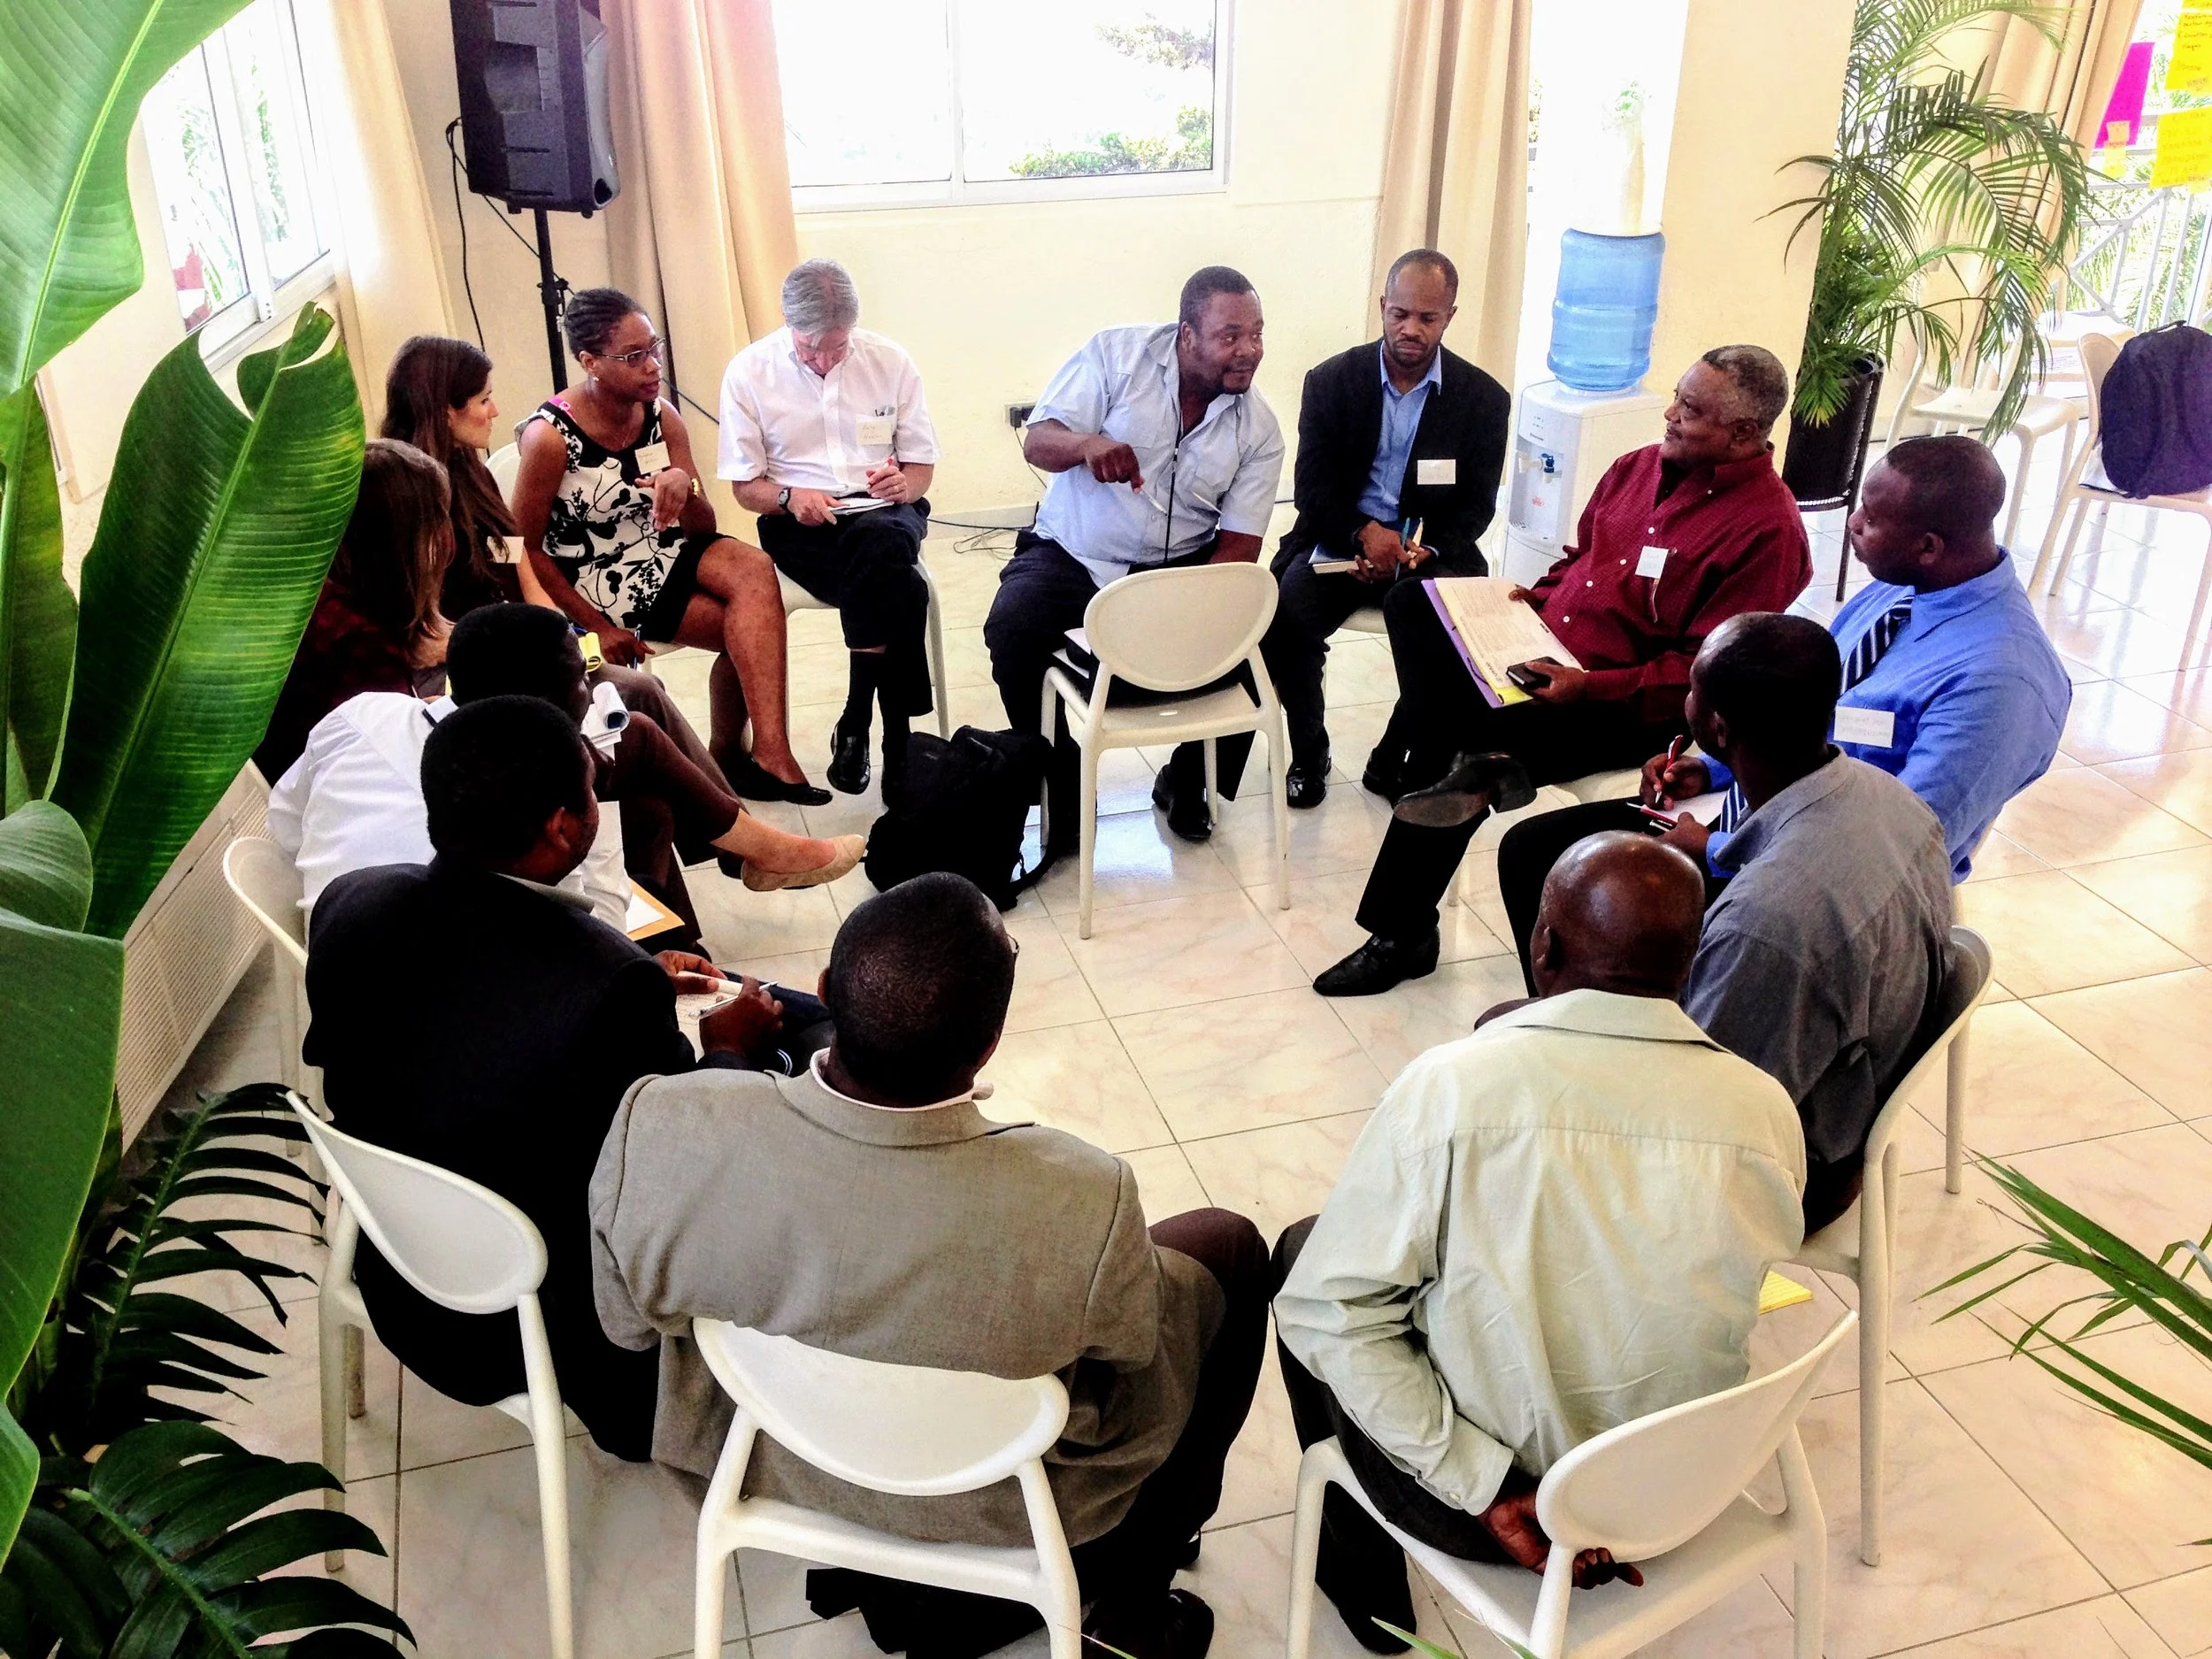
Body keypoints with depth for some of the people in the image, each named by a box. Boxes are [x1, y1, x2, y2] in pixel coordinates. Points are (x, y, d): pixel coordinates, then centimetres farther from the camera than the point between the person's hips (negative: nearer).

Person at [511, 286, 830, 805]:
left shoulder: (661, 416, -2)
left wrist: (684, 486, -22)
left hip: (661, 550, 5)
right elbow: (527, 549, -11)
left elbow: (703, 529, 1)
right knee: (751, 625, -21)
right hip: (598, 581, -5)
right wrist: (597, 627, -14)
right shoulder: (550, 436, -17)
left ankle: (767, 752, -22)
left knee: (754, 570, -24)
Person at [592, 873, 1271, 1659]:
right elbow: (1127, 1353, -15)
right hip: (991, 1504, -2)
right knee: (1229, 1246, 16)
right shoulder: (1082, 1205, -39)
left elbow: (626, 1320, -10)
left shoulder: (659, 1127, -32)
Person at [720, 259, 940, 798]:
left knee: (880, 544, -38)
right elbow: (746, 486, 4)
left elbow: (922, 465, 11)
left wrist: (906, 484, -14)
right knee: (897, 587, -35)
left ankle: (856, 725, -29)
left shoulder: (891, 362, 5)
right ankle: (896, 738, -24)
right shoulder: (748, 372, 0)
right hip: (799, 527, -2)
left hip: (884, 513, 2)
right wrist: (790, 496, -18)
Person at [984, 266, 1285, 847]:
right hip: (1071, 555, -1)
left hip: (1181, 566, 2)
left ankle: (1186, 782, 5)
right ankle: (1060, 782, -7)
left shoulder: (1259, 428, -1)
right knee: (1011, 630, -29)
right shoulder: (1115, 355, -7)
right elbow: (1038, 442, -11)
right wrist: (1087, 443, -37)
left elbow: (1239, 544, -4)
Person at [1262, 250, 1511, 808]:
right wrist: (1364, 533, -20)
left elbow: (1476, 505, 2)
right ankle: (1308, 753, -5)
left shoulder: (1484, 398, 1)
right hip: (1340, 542, 0)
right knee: (1283, 620, -28)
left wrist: (1424, 549, -17)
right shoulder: (1331, 381, 1)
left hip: (1428, 551, 0)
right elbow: (1312, 487, -2)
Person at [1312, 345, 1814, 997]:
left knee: (1449, 730, -26)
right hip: (1546, 652, 9)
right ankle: (1476, 765, -21)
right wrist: (1533, 599, 4)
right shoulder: (1641, 466, 10)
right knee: (1412, 600, -8)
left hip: (1628, 710, -8)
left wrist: (1590, 688, -27)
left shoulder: (1768, 528, -14)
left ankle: (1404, 936, -12)